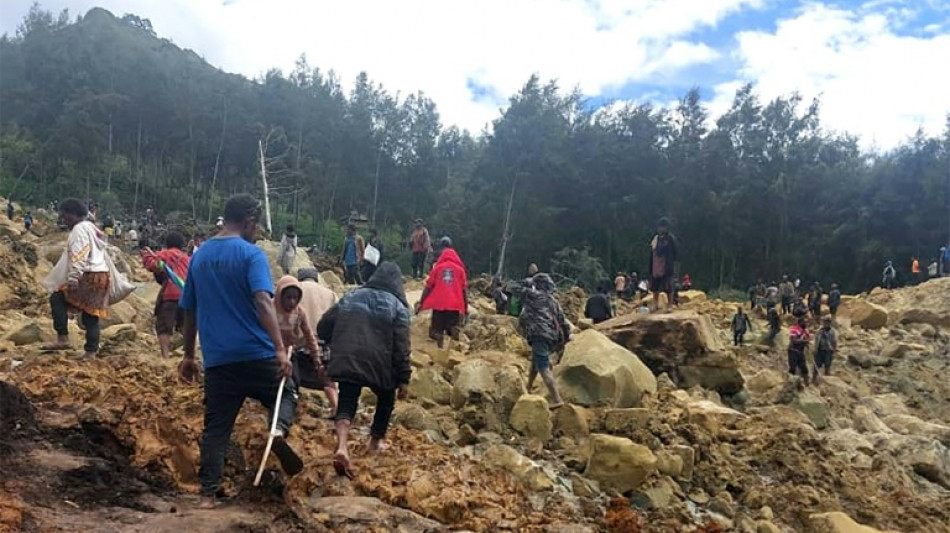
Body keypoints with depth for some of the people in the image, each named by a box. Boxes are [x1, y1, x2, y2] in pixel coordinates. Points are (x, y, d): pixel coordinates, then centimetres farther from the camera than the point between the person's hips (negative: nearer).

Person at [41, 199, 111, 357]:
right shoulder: (92, 228, 22)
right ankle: (91, 352, 7)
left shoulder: (79, 229, -7)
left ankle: (63, 339, -8)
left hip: (88, 276, -9)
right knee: (92, 314, 8)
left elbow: (79, 257, -19)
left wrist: (73, 278, -25)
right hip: (101, 275, 10)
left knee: (57, 299, -3)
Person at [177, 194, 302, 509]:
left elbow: (189, 311, 17)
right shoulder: (251, 254, -7)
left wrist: (189, 355, 24)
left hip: (217, 359, 5)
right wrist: (280, 349, -26)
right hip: (256, 354, -4)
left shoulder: (199, 256, 12)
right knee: (286, 393, 18)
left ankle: (207, 494, 8)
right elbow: (263, 302, -21)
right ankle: (279, 429, -12)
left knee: (216, 428, 11)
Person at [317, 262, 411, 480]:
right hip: (379, 365, -2)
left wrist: (339, 347, 29)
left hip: (347, 362, 2)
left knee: (346, 403, 3)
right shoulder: (397, 306, 2)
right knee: (386, 399, 24)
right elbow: (401, 347, -6)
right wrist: (404, 378, -3)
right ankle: (376, 441, 34)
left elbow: (323, 328, 13)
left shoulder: (350, 297, 13)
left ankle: (341, 447, -21)